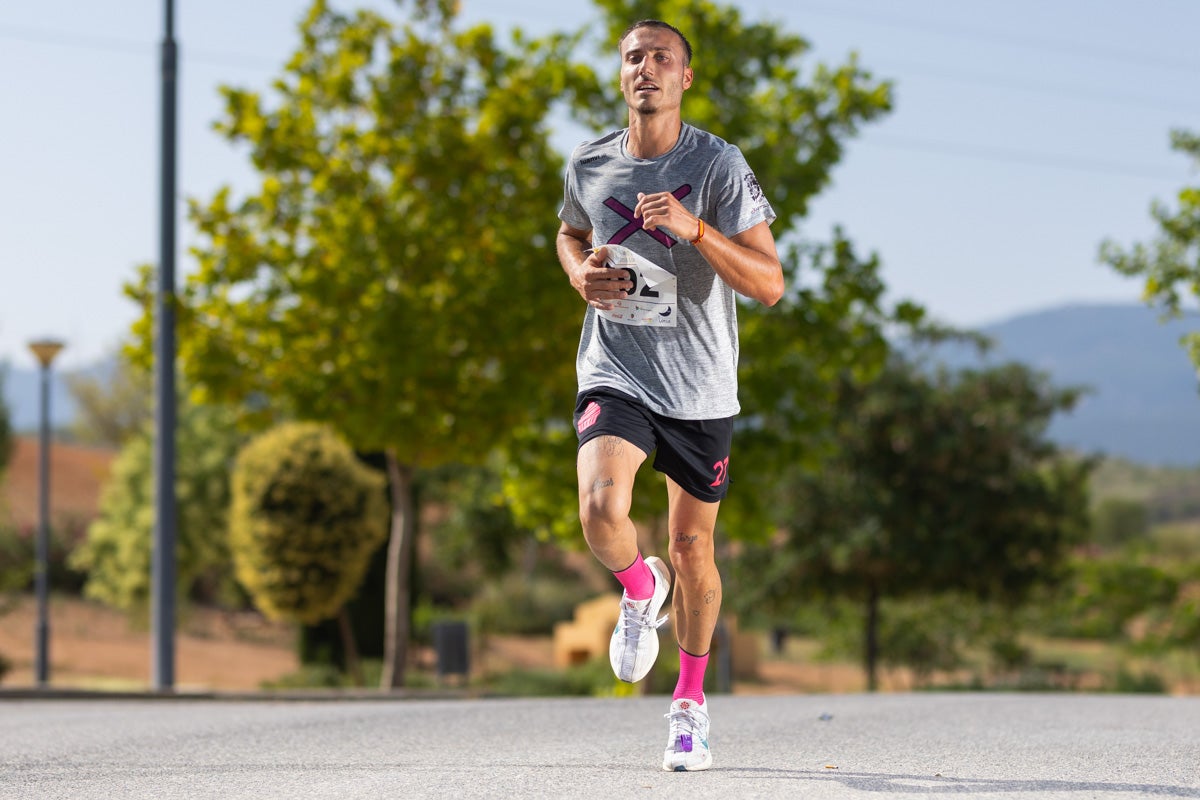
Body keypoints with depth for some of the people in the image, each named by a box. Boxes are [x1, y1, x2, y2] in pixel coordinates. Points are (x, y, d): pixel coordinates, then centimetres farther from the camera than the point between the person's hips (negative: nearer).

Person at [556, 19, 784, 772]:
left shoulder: (720, 165, -11)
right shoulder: (589, 165, 0)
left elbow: (769, 284, -15)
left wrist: (694, 229, -29)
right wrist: (582, 274, 0)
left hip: (700, 389, -1)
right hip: (614, 375, 1)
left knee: (693, 549, 7)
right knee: (602, 511, -24)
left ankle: (691, 701, 29)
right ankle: (640, 590, 12)